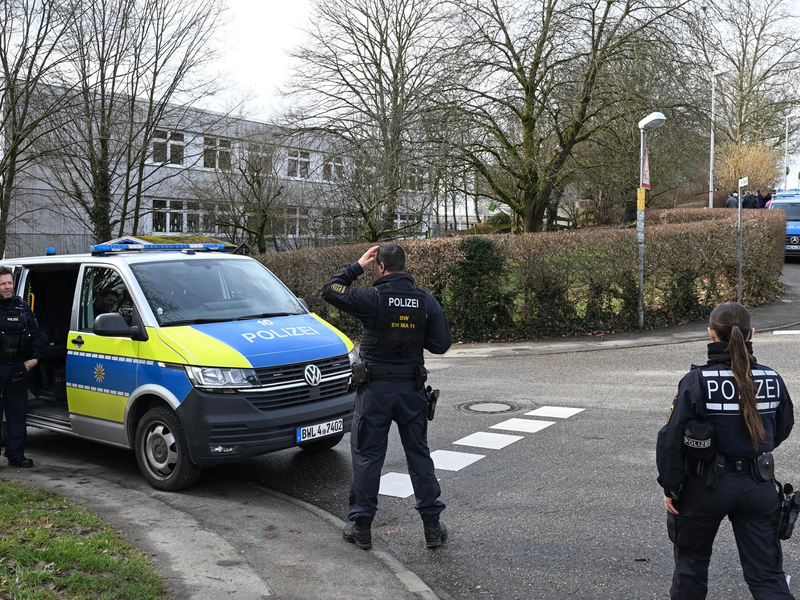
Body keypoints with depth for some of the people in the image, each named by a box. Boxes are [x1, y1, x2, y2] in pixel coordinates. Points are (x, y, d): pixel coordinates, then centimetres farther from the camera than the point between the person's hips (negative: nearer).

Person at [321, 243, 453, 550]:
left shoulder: (372, 298, -15)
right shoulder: (426, 301, -4)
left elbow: (329, 291, -5)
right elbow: (442, 343, -3)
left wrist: (357, 266, 1)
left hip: (375, 389, -3)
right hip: (411, 388, 3)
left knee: (366, 457, 8)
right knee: (419, 455, 13)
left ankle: (361, 527, 15)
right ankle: (433, 526, 17)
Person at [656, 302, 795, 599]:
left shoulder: (696, 381, -17)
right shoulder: (772, 380, -5)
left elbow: (671, 438, -17)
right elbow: (782, 429, 10)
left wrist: (670, 487, -7)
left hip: (705, 485, -3)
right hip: (758, 485, 3)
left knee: (691, 561, 18)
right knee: (767, 574, 10)